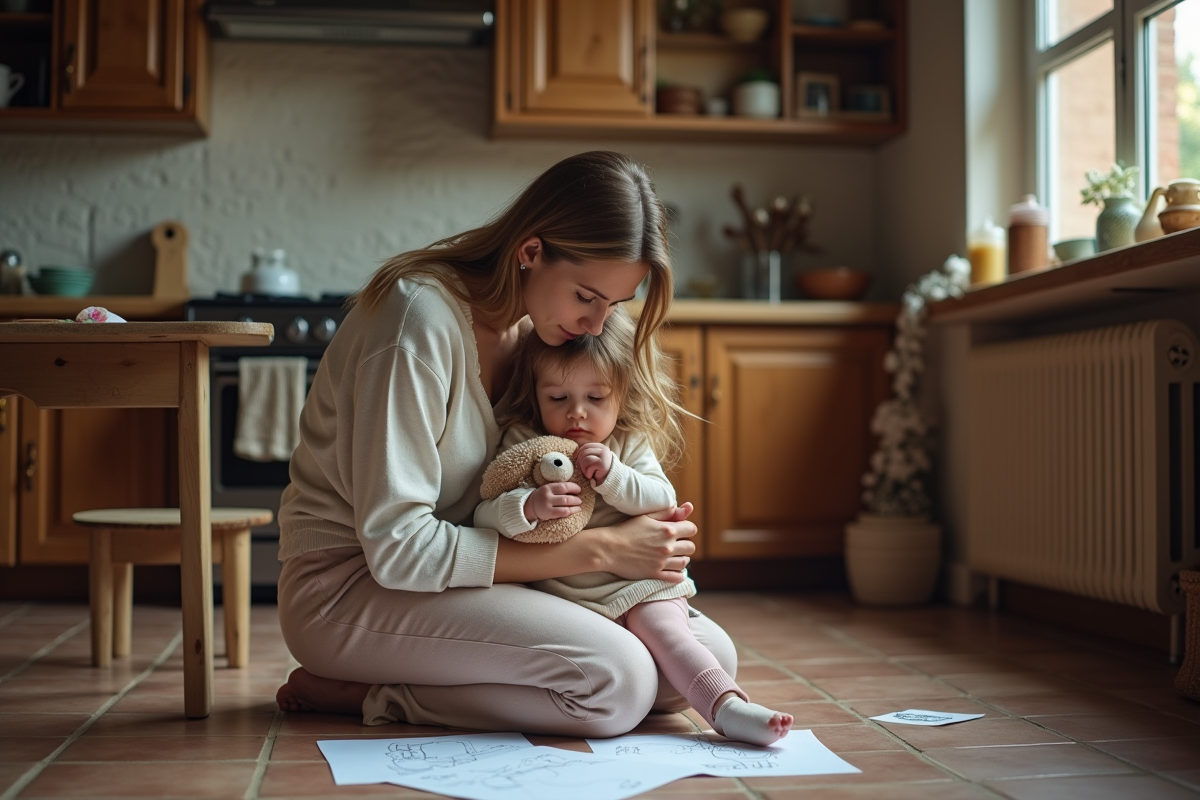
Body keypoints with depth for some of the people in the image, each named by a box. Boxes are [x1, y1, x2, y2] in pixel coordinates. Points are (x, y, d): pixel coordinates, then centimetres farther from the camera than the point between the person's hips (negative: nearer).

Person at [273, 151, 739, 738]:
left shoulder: (533, 324, 3)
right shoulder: (423, 317, -22)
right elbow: (397, 548, -24)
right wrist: (601, 549, -22)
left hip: (459, 576, 9)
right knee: (616, 681, -27)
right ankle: (371, 696, -8)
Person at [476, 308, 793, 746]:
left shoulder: (630, 445, 7)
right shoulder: (521, 445, 2)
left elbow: (663, 500, -4)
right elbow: (482, 515, -8)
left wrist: (614, 476, -21)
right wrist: (528, 506, -29)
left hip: (634, 583, -2)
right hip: (554, 591, 2)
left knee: (664, 628, -23)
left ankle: (728, 707, -33)